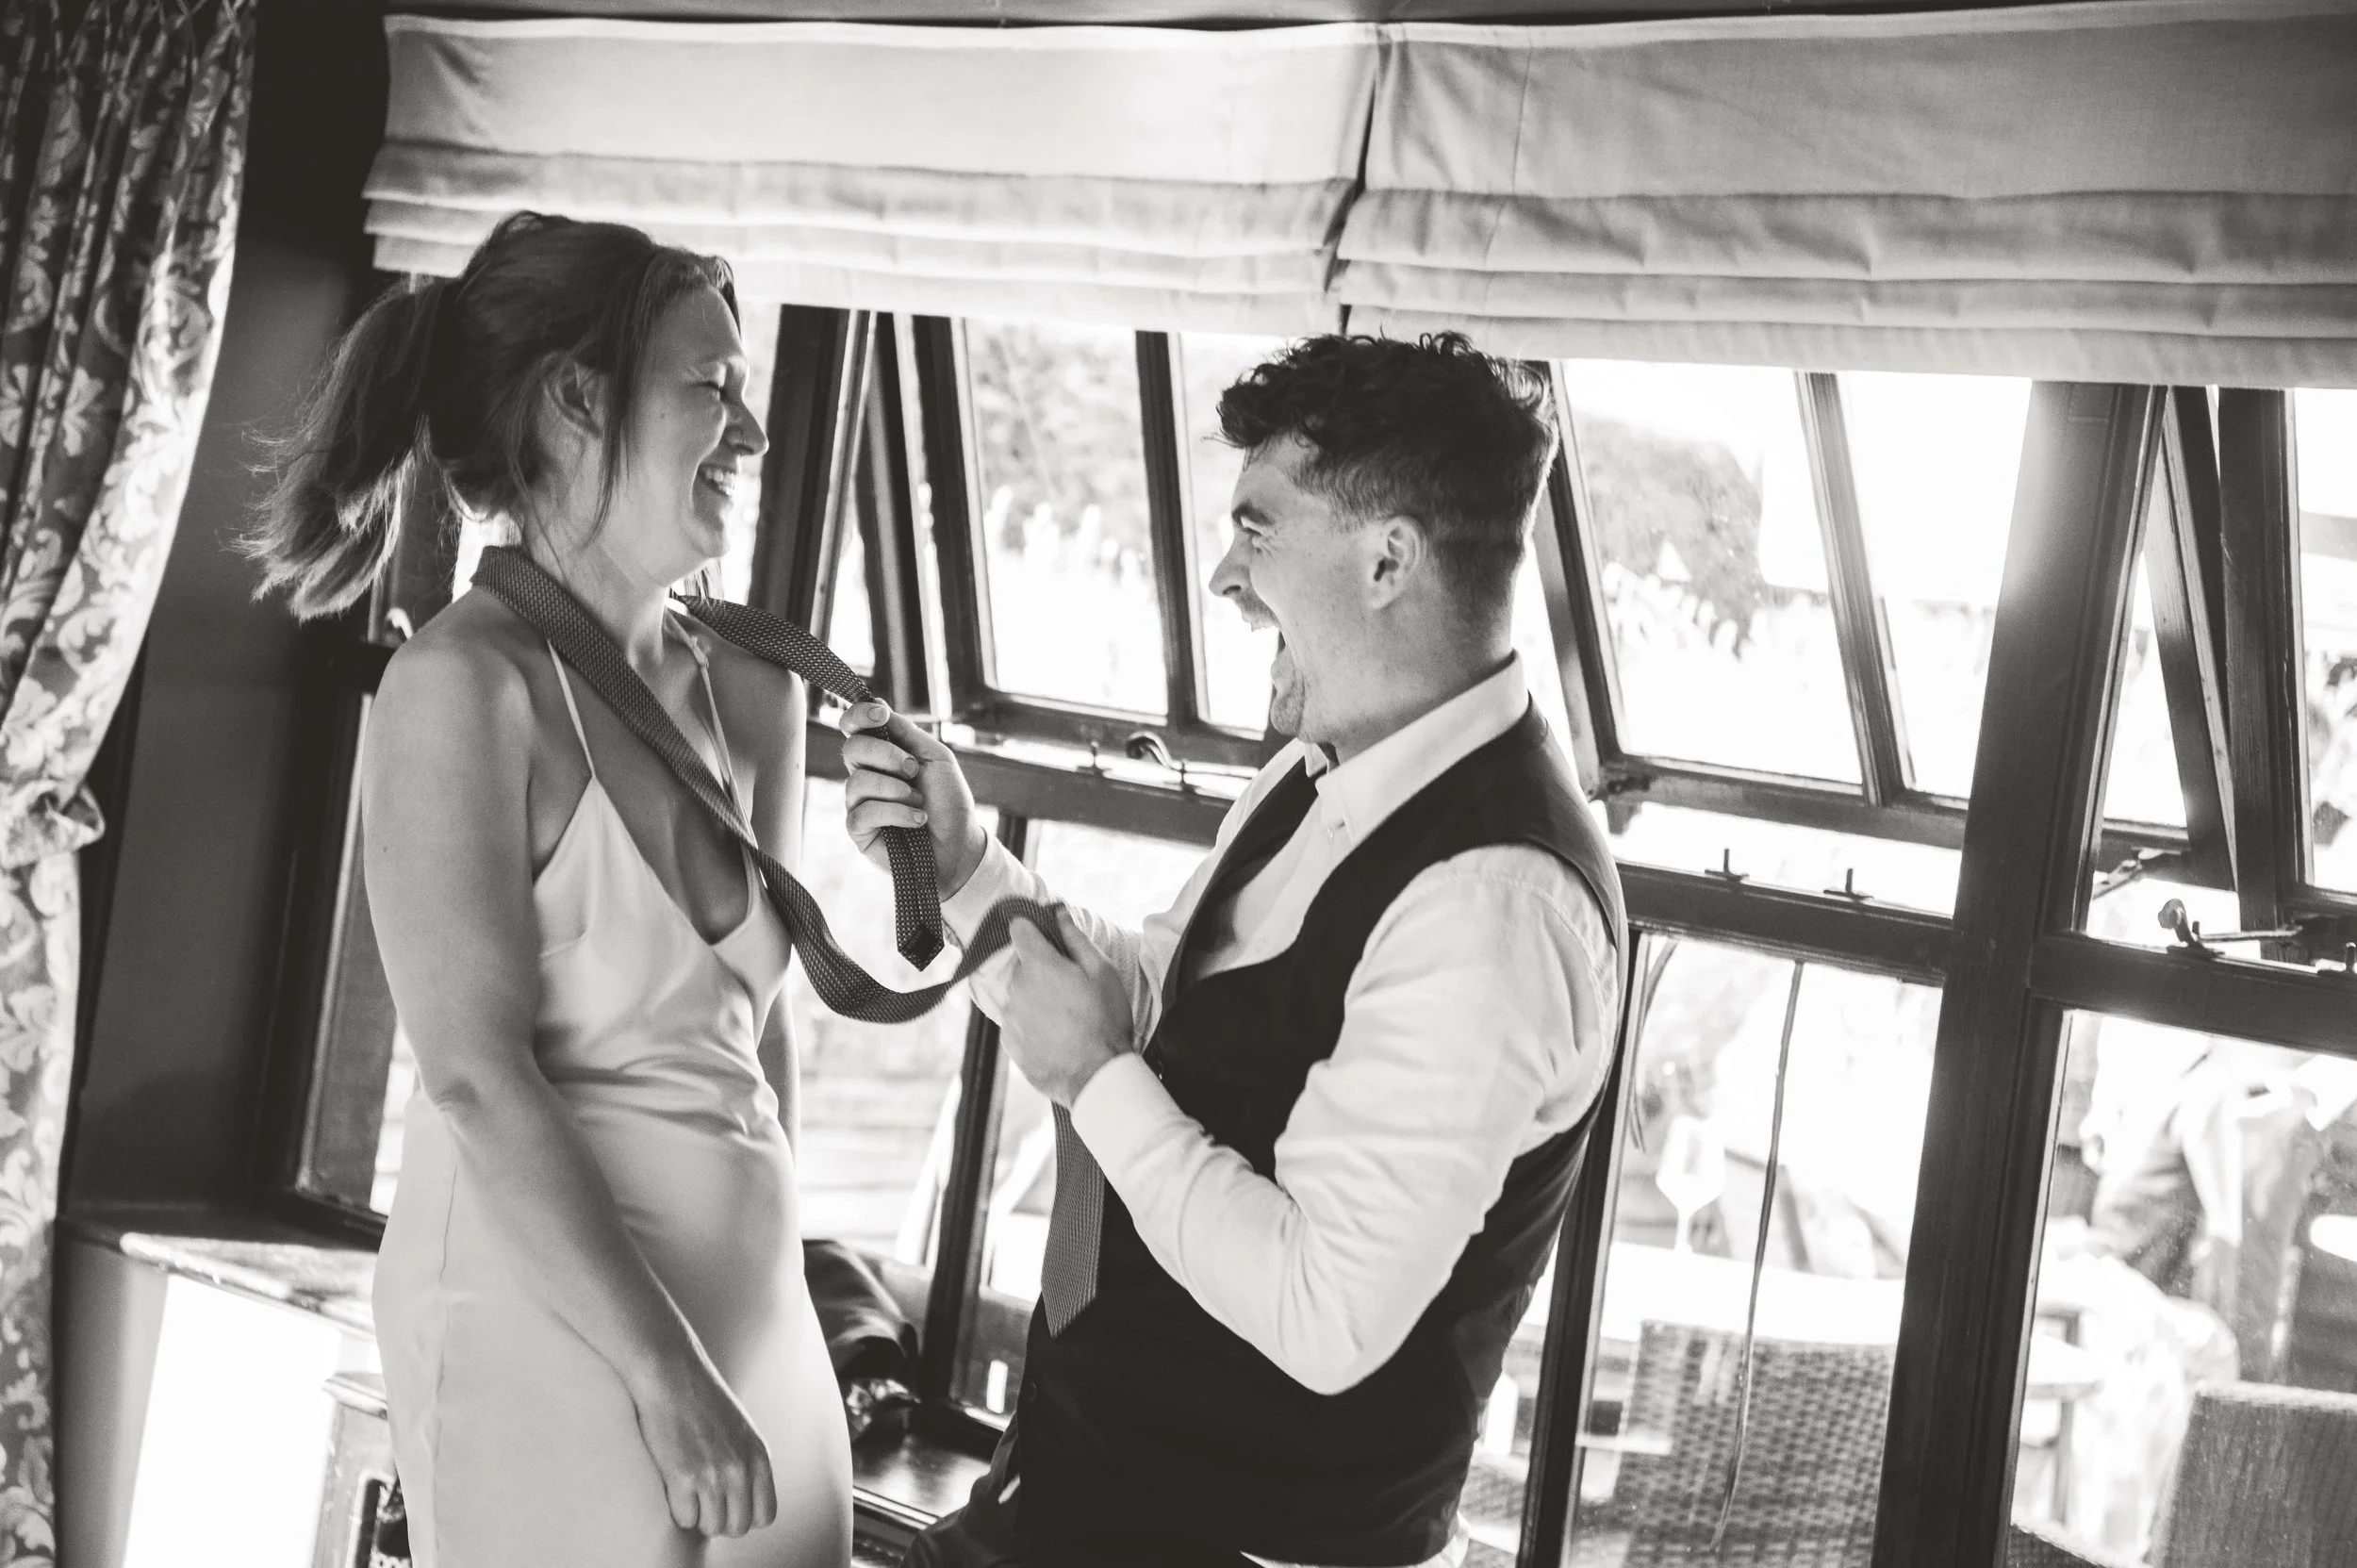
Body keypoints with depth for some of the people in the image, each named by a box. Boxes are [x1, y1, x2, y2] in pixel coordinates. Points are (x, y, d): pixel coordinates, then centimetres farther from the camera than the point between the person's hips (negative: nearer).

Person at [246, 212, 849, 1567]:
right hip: (549, 1314, -6)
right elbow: (478, 1077, -17)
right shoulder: (468, 684, -12)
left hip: (753, 1298, 6)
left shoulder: (754, 694, 7)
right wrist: (662, 1372, -19)